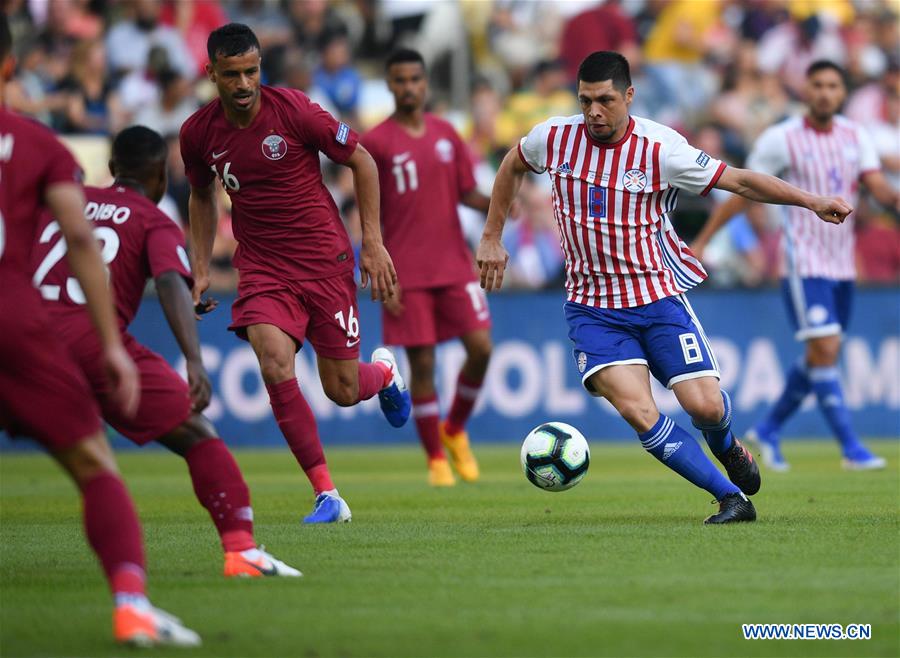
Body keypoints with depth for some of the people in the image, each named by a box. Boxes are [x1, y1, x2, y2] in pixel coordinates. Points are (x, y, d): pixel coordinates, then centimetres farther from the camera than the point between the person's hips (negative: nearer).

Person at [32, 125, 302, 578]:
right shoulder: (155, 223, 10)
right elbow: (171, 284, -8)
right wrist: (194, 363, -19)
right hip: (93, 341, -4)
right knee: (198, 437, 1)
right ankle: (241, 548, -11)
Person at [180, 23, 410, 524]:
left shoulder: (293, 110, -14)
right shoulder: (199, 133, -3)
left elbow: (362, 161, -3)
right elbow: (203, 196, 18)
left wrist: (373, 243, -6)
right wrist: (201, 269, 11)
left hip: (325, 261, -2)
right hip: (262, 268, 2)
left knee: (342, 390, 2)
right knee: (275, 365, -23)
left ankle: (384, 371, 43)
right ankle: (327, 495, -15)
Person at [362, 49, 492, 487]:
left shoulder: (446, 134, 9)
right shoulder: (376, 143, -3)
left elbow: (466, 193, 14)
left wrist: (493, 203, -8)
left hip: (455, 264, 4)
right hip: (407, 274, -4)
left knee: (480, 347, -6)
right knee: (422, 363, -3)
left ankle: (455, 430, 18)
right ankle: (436, 459, 9)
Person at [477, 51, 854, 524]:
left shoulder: (659, 150, -13)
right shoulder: (554, 138, -6)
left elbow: (741, 182, -9)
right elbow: (512, 166, 17)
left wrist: (812, 202, -17)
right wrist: (491, 238, 17)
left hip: (658, 297, -1)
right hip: (592, 308, 1)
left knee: (704, 406, -11)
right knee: (637, 411, -21)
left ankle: (726, 446, 30)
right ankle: (731, 498, -10)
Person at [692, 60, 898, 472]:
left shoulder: (855, 136, 7)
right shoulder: (781, 139, -7)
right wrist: (701, 242, -1)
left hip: (842, 264, 6)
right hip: (804, 263, -6)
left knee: (818, 359, 11)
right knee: (825, 349, -16)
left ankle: (768, 430, 29)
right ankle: (851, 449, -14)